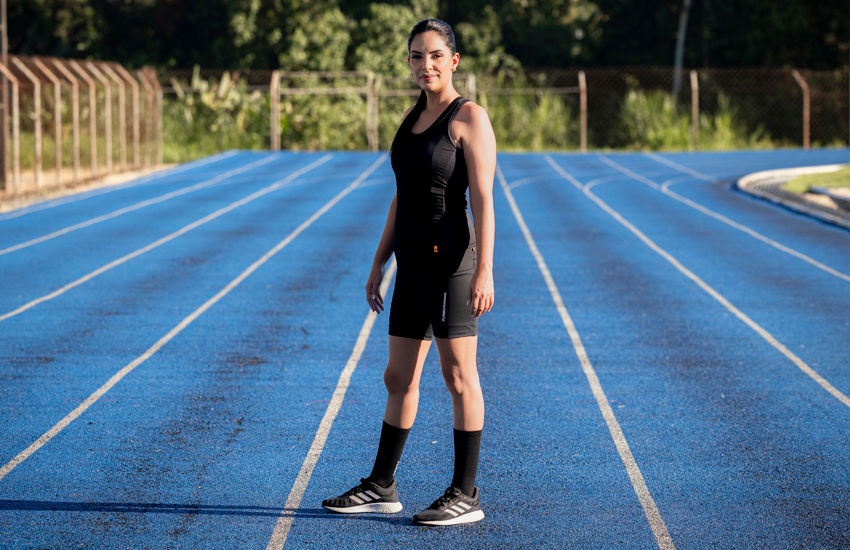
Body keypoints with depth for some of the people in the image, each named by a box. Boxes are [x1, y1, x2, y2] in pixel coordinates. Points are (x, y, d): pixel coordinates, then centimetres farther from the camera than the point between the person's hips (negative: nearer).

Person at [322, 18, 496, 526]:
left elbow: (483, 199, -14)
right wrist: (379, 264, 17)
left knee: (459, 375, -3)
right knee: (399, 378, 13)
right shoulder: (414, 118, 16)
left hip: (451, 259, -8)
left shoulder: (469, 117, -8)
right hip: (414, 264, 8)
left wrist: (484, 271, -21)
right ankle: (382, 486, 22)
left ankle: (466, 496, 3)